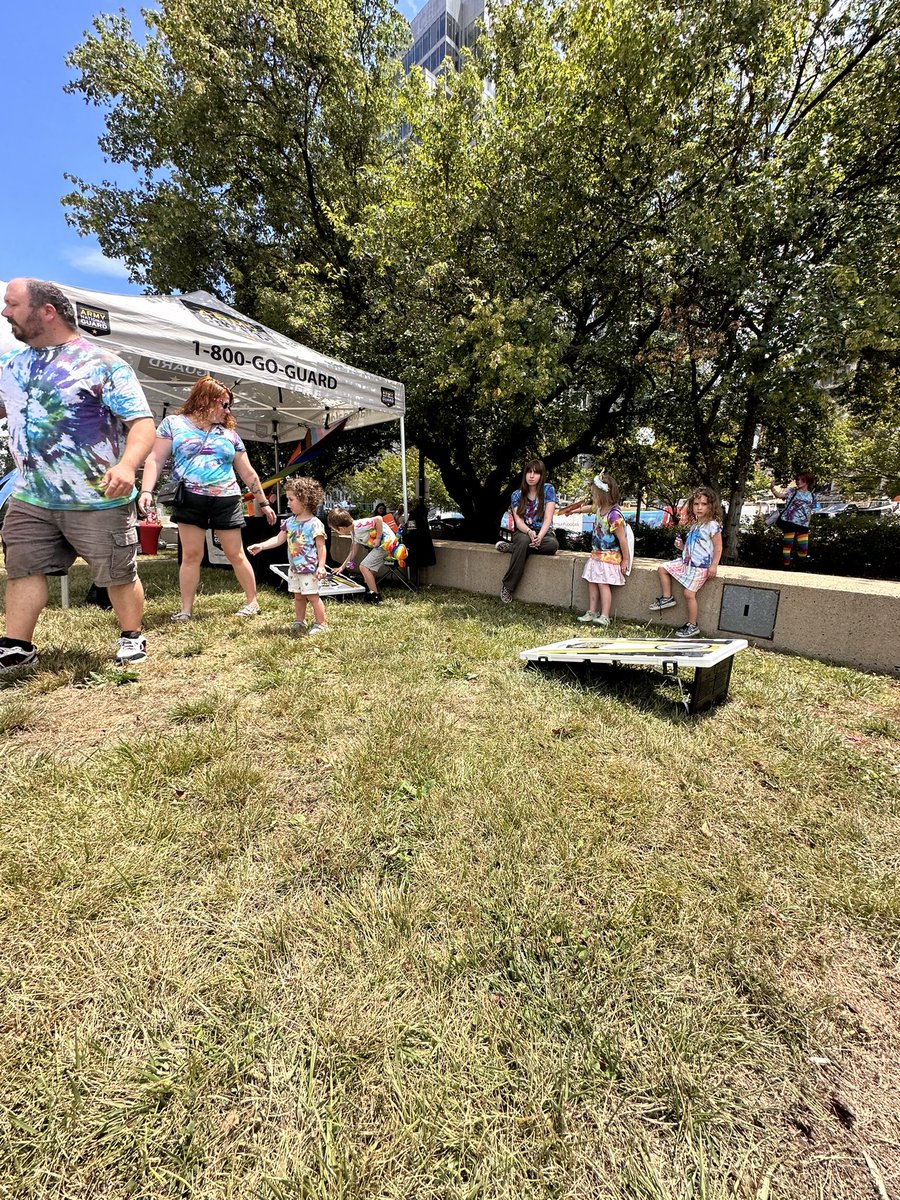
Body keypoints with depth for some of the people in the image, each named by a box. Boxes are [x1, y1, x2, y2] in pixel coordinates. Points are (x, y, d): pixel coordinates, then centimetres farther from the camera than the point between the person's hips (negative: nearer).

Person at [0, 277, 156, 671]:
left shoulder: (102, 363, -8)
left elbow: (142, 421, -16)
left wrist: (126, 464, -33)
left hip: (99, 502, -7)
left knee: (118, 575, 3)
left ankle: (132, 638, 21)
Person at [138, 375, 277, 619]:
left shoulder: (229, 433, 13)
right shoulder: (173, 423, 7)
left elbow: (248, 473, 16)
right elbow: (155, 460, 0)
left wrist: (263, 502, 16)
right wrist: (146, 491, -14)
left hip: (226, 501, 1)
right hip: (190, 500, -1)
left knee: (236, 554, 3)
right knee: (191, 555, 0)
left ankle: (252, 601, 14)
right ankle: (186, 609, 9)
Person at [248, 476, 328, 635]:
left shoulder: (314, 524, -15)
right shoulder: (290, 521, 7)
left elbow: (321, 546, -14)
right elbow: (279, 539, 9)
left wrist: (321, 566, -19)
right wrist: (260, 546, -1)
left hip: (310, 568, -7)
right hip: (294, 568, 7)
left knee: (312, 596, -1)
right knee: (298, 596, 16)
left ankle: (321, 624, 10)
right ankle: (299, 622, 28)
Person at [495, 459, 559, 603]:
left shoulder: (548, 489, -4)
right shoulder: (516, 495, 0)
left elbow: (548, 518, -12)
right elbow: (518, 521, -11)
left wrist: (539, 536, -29)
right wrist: (529, 532, -33)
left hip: (544, 532, 0)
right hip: (523, 532, 0)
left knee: (553, 544, -36)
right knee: (524, 541, -38)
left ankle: (511, 548, -22)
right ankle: (507, 587, -33)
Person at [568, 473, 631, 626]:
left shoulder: (614, 515, -24)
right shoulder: (599, 508, 2)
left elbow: (622, 539, -20)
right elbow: (590, 508, 30)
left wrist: (625, 560, -16)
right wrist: (577, 510, 43)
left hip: (609, 557, -9)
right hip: (596, 554, 9)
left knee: (603, 583, -11)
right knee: (592, 582, 6)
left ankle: (604, 616, -9)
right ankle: (591, 612, 11)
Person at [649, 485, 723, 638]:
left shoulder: (712, 525, -11)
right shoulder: (694, 525, 13)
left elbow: (718, 547, -13)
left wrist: (714, 566, -19)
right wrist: (682, 547, 5)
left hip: (700, 566, -8)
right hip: (686, 561, 9)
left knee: (689, 593, -11)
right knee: (662, 568, 6)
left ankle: (692, 626, 1)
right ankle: (667, 597, 13)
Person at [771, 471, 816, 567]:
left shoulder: (811, 497, 11)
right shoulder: (791, 491, 3)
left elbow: (809, 512, 16)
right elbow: (779, 495, -15)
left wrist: (808, 525, 14)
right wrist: (772, 488, -34)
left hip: (802, 525, 3)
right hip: (789, 522, -3)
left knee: (804, 547, 1)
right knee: (787, 544, 0)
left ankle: (801, 565, 22)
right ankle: (786, 564, 10)